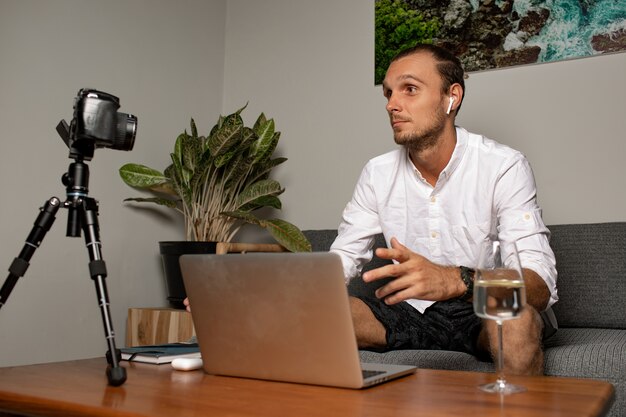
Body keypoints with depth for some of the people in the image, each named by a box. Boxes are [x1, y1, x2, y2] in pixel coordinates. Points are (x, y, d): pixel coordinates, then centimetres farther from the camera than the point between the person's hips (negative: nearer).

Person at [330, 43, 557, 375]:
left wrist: (456, 280, -43)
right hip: (409, 313, 3)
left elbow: (540, 284, -23)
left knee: (516, 317, -36)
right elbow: (342, 259, 3)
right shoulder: (377, 173, 1)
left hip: (480, 312, -2)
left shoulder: (504, 167, -13)